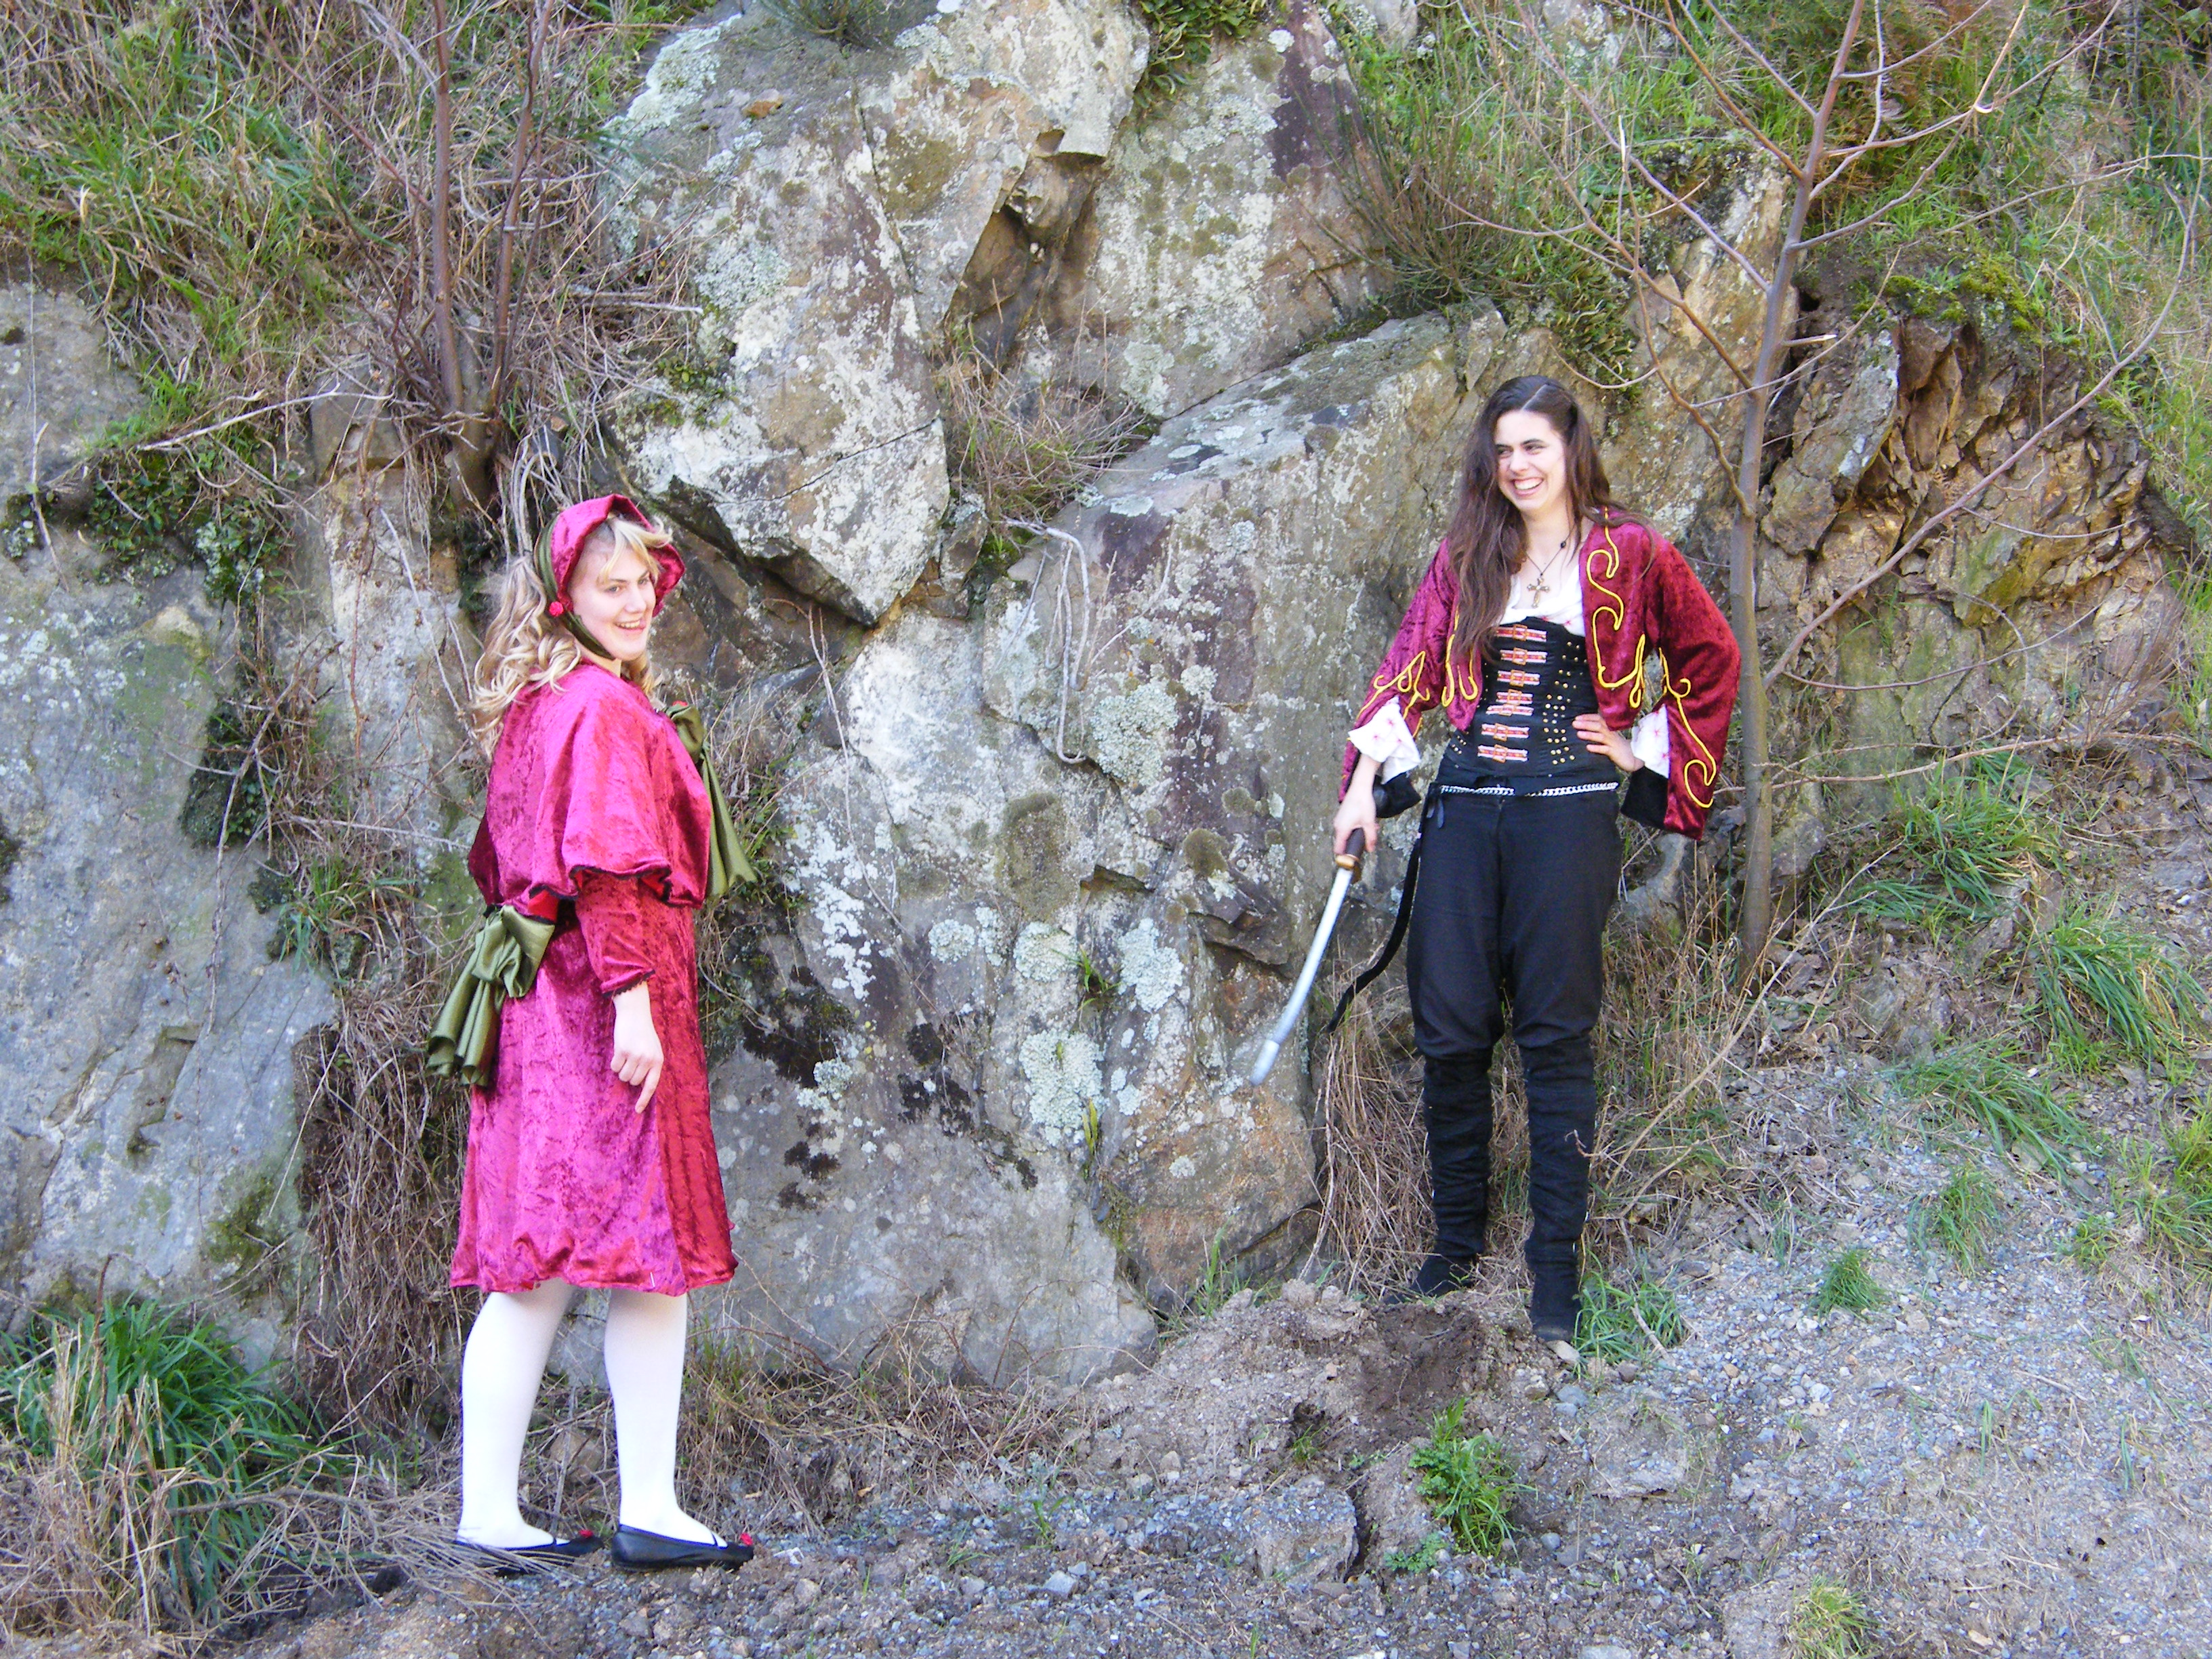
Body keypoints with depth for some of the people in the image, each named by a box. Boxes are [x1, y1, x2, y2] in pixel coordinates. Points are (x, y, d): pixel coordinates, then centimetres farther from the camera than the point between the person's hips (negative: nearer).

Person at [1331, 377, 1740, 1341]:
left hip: (1567, 809, -3)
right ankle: (1457, 1241, 15)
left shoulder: (1625, 555, 4)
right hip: (1467, 802, 3)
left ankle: (1556, 1265, 4)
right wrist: (1365, 778, -4)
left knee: (1554, 1035, -2)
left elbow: (1711, 658, 11)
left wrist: (1644, 750, 5)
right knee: (1449, 1027, 1)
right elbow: (1412, 665, 7)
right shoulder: (1466, 557, 13)